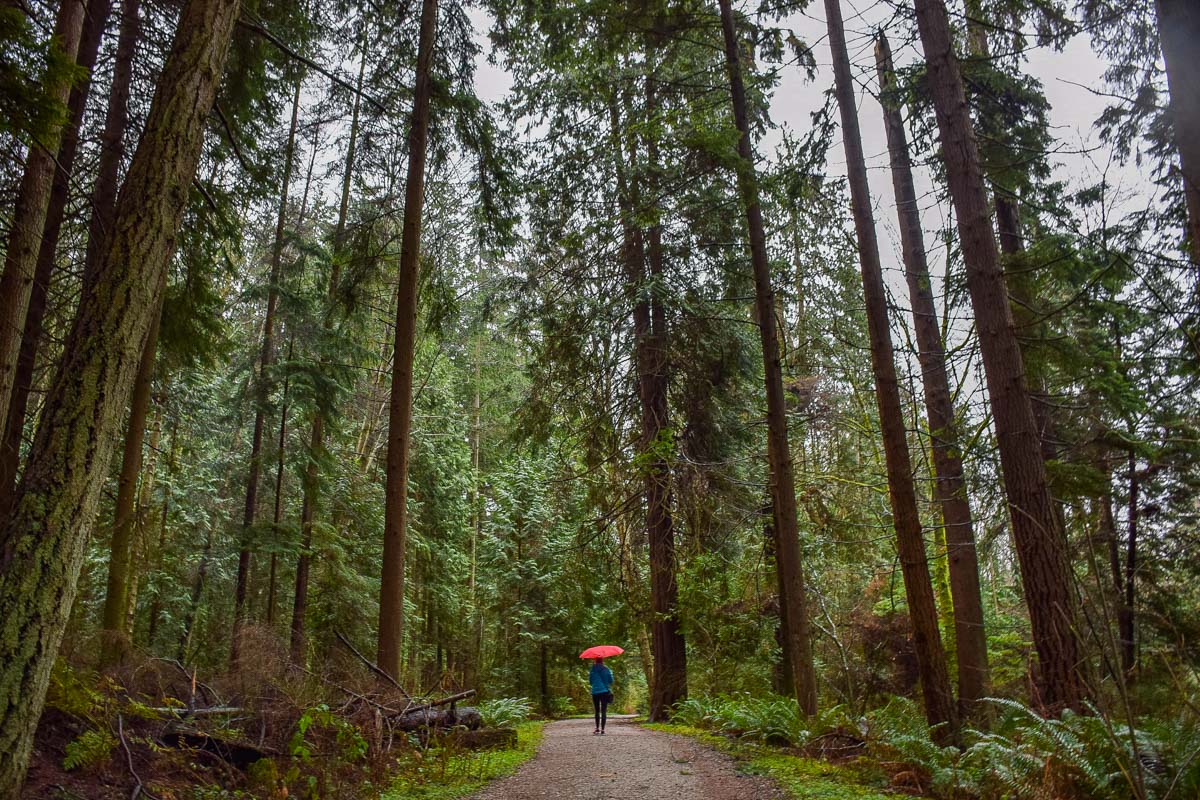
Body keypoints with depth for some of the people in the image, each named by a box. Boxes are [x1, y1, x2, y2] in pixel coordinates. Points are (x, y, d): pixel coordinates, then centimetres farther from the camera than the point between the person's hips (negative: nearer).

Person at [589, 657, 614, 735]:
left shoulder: (593, 670, 0)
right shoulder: (607, 670, -1)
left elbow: (590, 681, 7)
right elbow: (611, 681, 3)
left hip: (595, 692, 1)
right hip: (605, 692, -1)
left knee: (597, 711, 13)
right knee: (604, 711, -1)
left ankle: (597, 729, 11)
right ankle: (602, 730, -7)